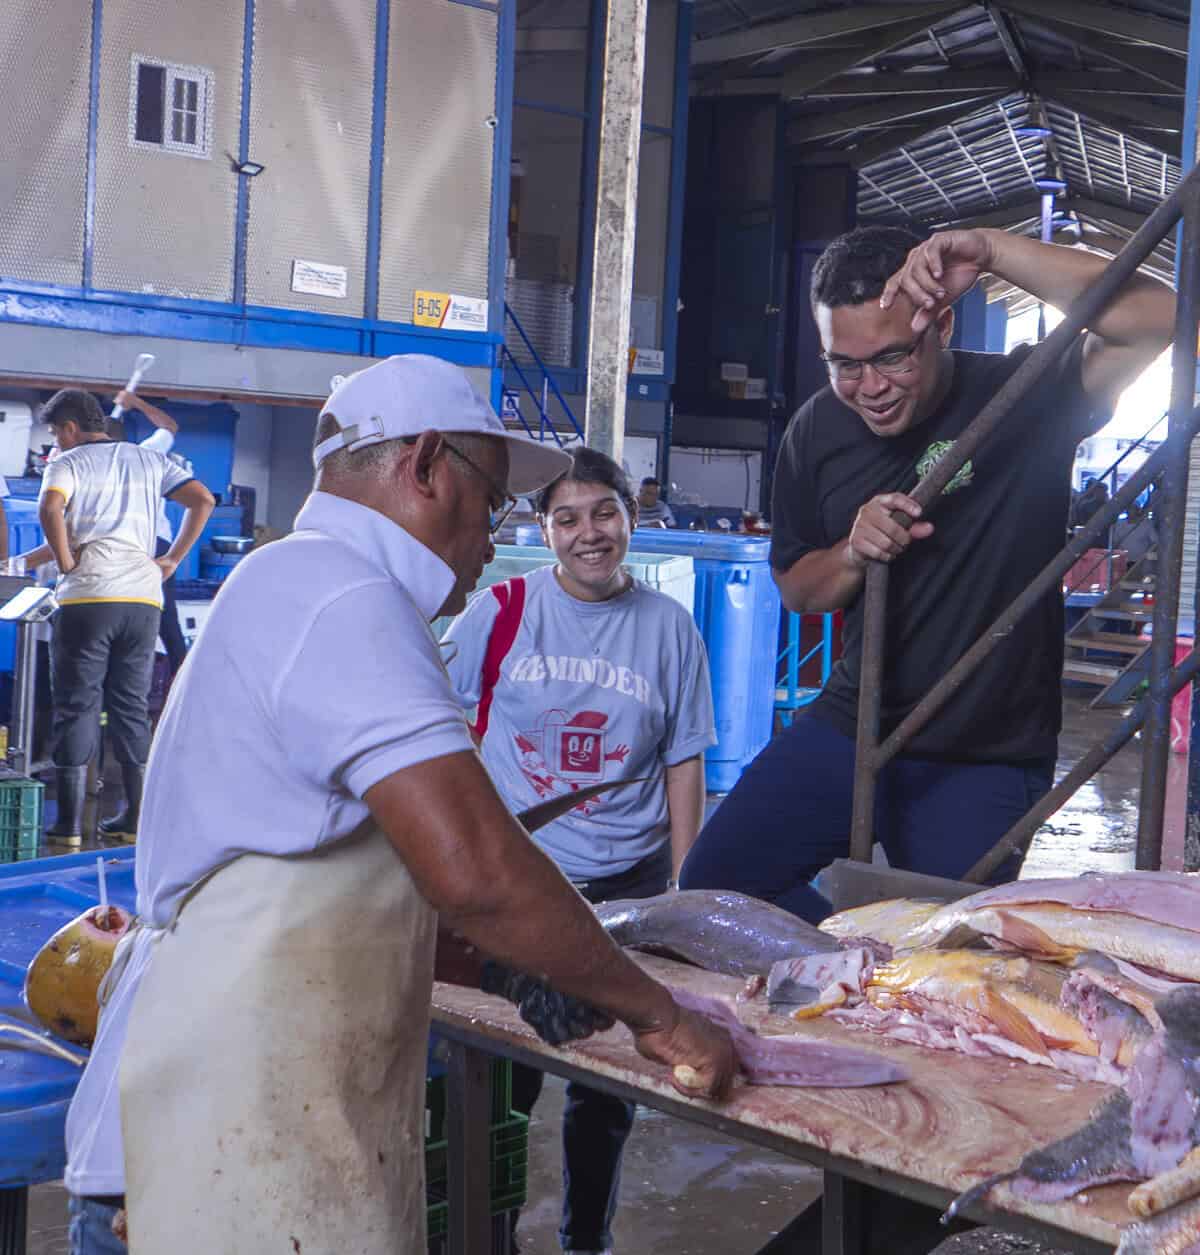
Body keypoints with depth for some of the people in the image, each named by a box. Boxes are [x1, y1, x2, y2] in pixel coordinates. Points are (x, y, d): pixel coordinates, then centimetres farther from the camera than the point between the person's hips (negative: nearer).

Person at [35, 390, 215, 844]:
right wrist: (173, 560, 9)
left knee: (76, 706, 2)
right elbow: (203, 500, 9)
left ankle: (70, 822, 1)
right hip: (144, 597, 4)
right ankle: (136, 818, 13)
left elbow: (50, 508, -19)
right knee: (132, 705, 13)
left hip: (87, 597, -4)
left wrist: (64, 562, -7)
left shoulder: (68, 463, 2)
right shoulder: (149, 460, 17)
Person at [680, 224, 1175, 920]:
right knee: (710, 888, 6)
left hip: (985, 761, -4)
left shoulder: (1022, 397, -13)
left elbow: (1160, 318, -29)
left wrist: (992, 250, -33)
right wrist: (854, 553, -13)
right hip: (851, 725, 5)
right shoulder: (818, 430, 0)